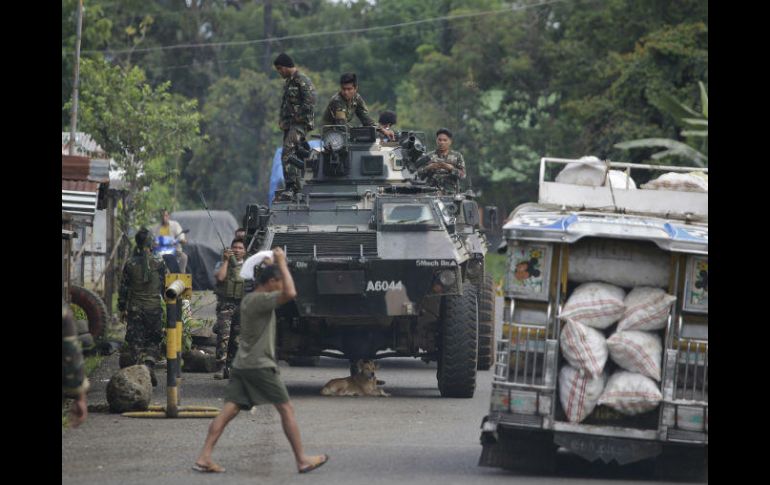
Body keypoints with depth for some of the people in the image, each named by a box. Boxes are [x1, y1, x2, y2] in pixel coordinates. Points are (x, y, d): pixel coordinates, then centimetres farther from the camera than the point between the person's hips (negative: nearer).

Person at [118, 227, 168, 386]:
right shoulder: (159, 263, -6)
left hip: (134, 309, 1)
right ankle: (149, 365, -11)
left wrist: (122, 308, 13)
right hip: (154, 308, -1)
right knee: (153, 341, 10)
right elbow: (166, 286, 0)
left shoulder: (130, 264, -2)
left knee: (135, 343, 7)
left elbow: (123, 288, 3)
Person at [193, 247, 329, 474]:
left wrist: (276, 264, 26)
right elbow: (290, 293, -29)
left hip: (242, 365, 9)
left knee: (229, 411, 1)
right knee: (286, 409, 1)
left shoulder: (249, 299, 15)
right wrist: (282, 263, -18)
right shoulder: (260, 300, -14)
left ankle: (204, 458, -8)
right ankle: (302, 460, 5)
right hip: (260, 365, -9)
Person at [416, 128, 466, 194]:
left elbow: (462, 175, 1)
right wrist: (428, 168, -14)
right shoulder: (429, 157, 11)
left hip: (451, 193, 0)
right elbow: (419, 175, 5)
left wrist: (451, 168, -15)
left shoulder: (457, 156, 11)